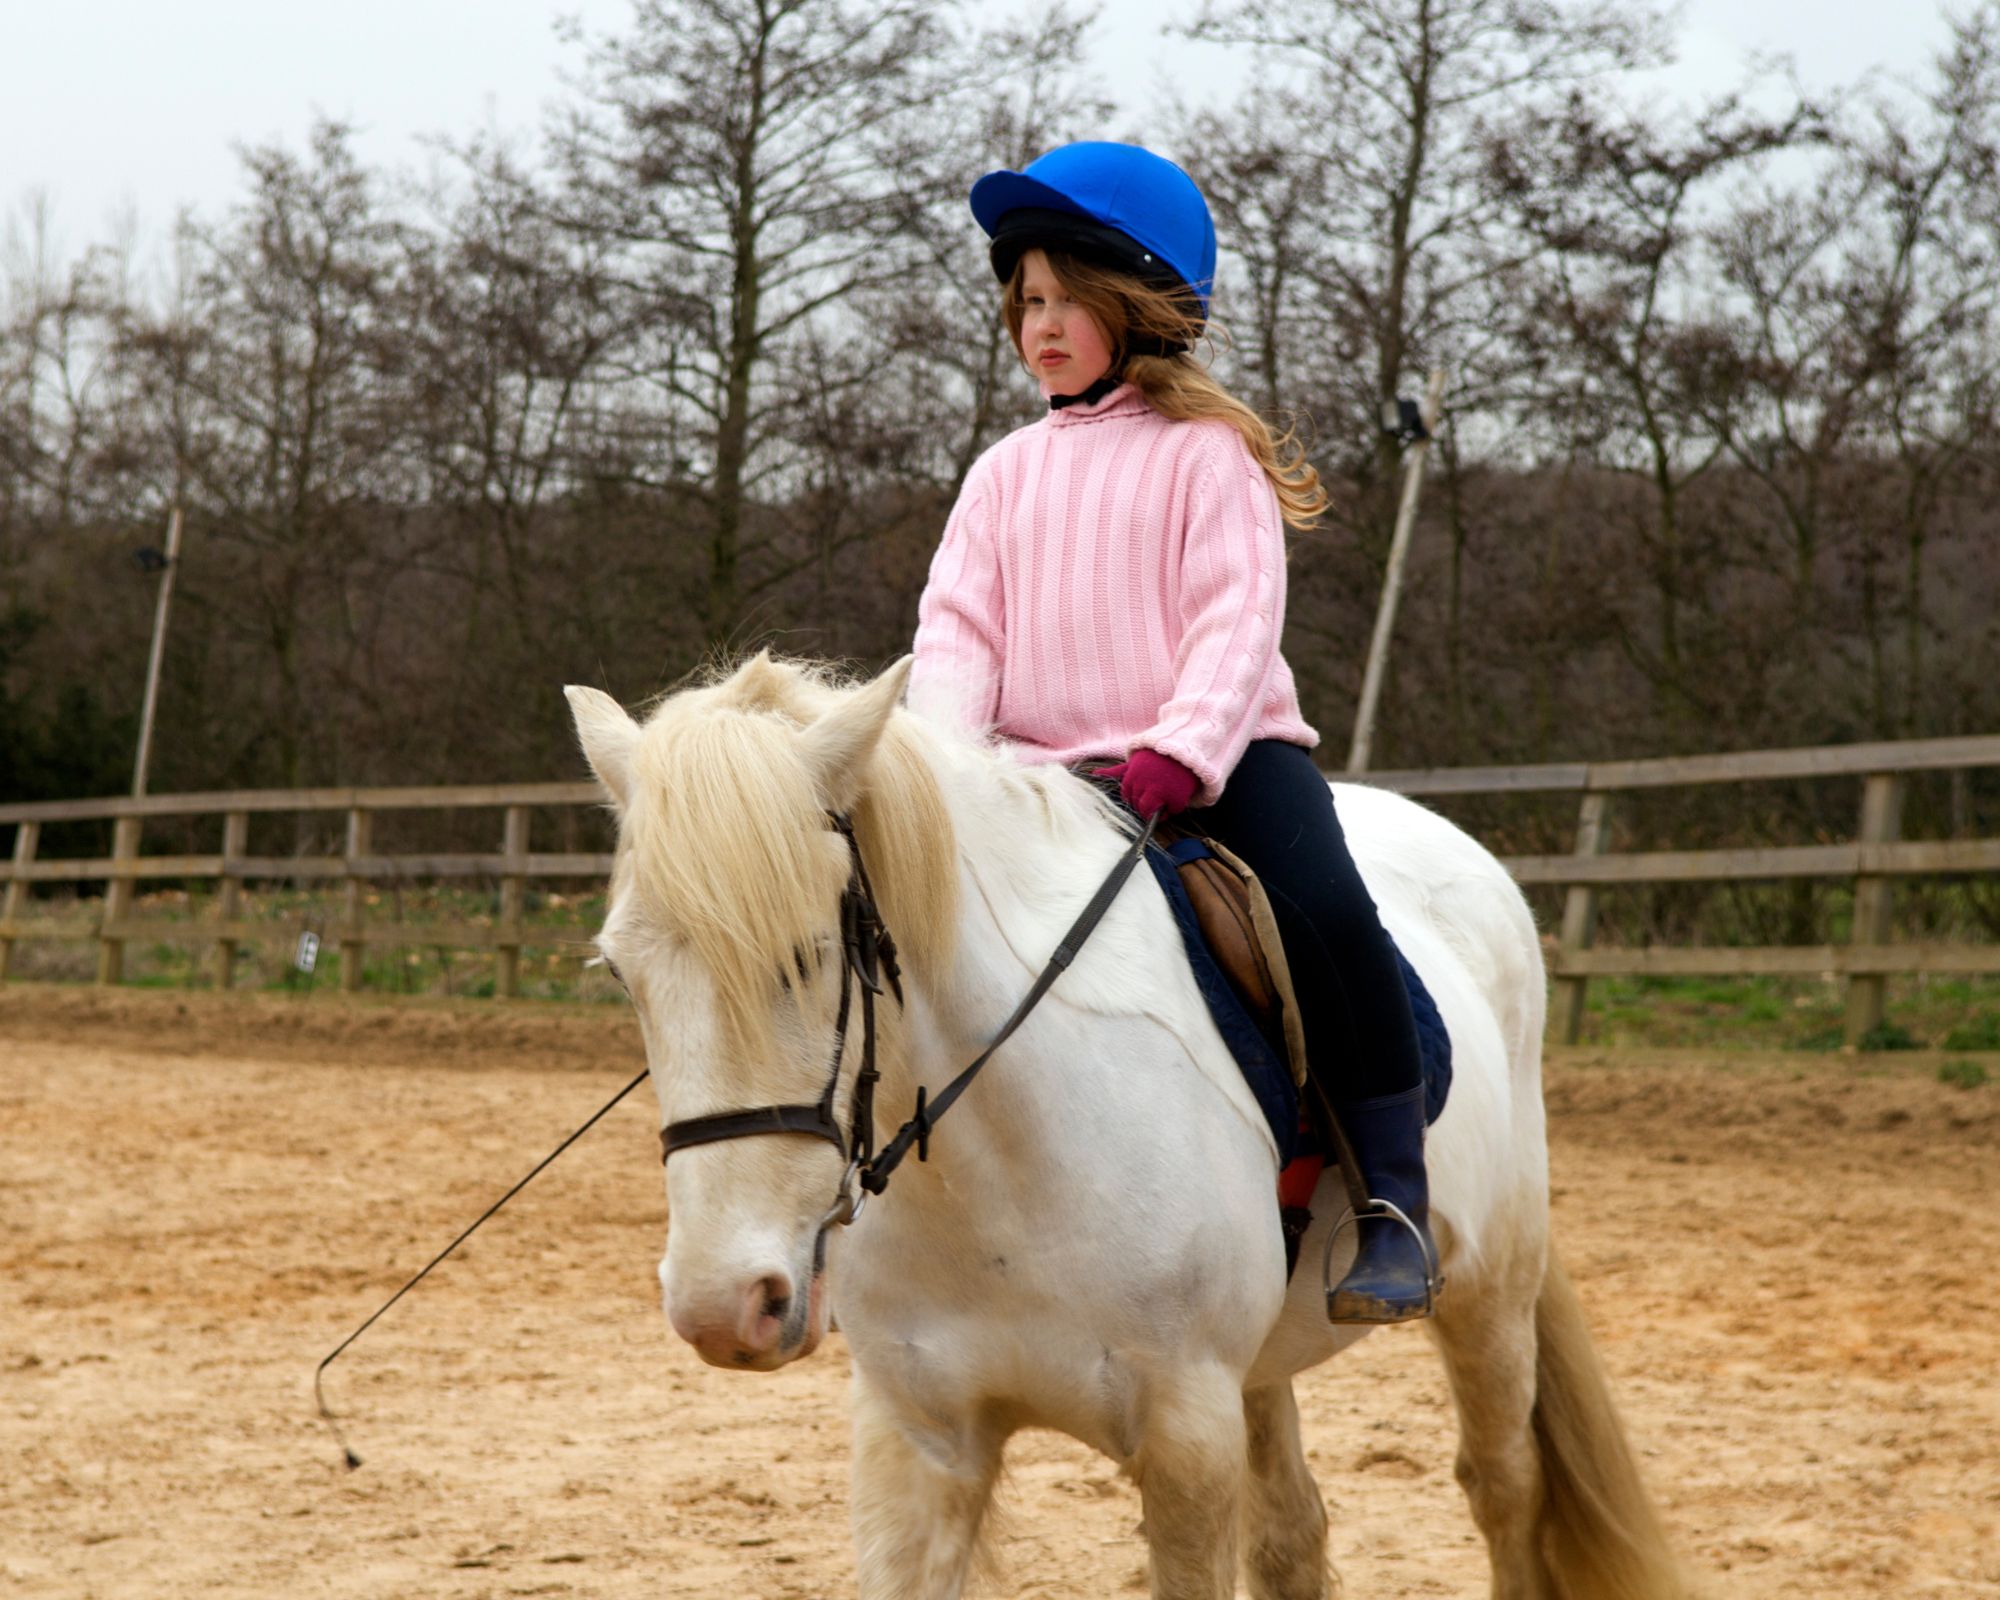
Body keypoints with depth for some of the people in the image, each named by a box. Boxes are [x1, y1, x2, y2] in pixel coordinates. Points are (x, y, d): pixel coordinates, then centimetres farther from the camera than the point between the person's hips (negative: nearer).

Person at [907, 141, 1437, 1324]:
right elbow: (959, 624, 8)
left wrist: (1180, 752, -25)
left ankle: (1394, 1203, -21)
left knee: (1323, 912, -30)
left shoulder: (1206, 453, 2)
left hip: (1219, 755, -4)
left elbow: (1238, 617, -9)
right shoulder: (1007, 474, 16)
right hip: (1048, 773, 4)